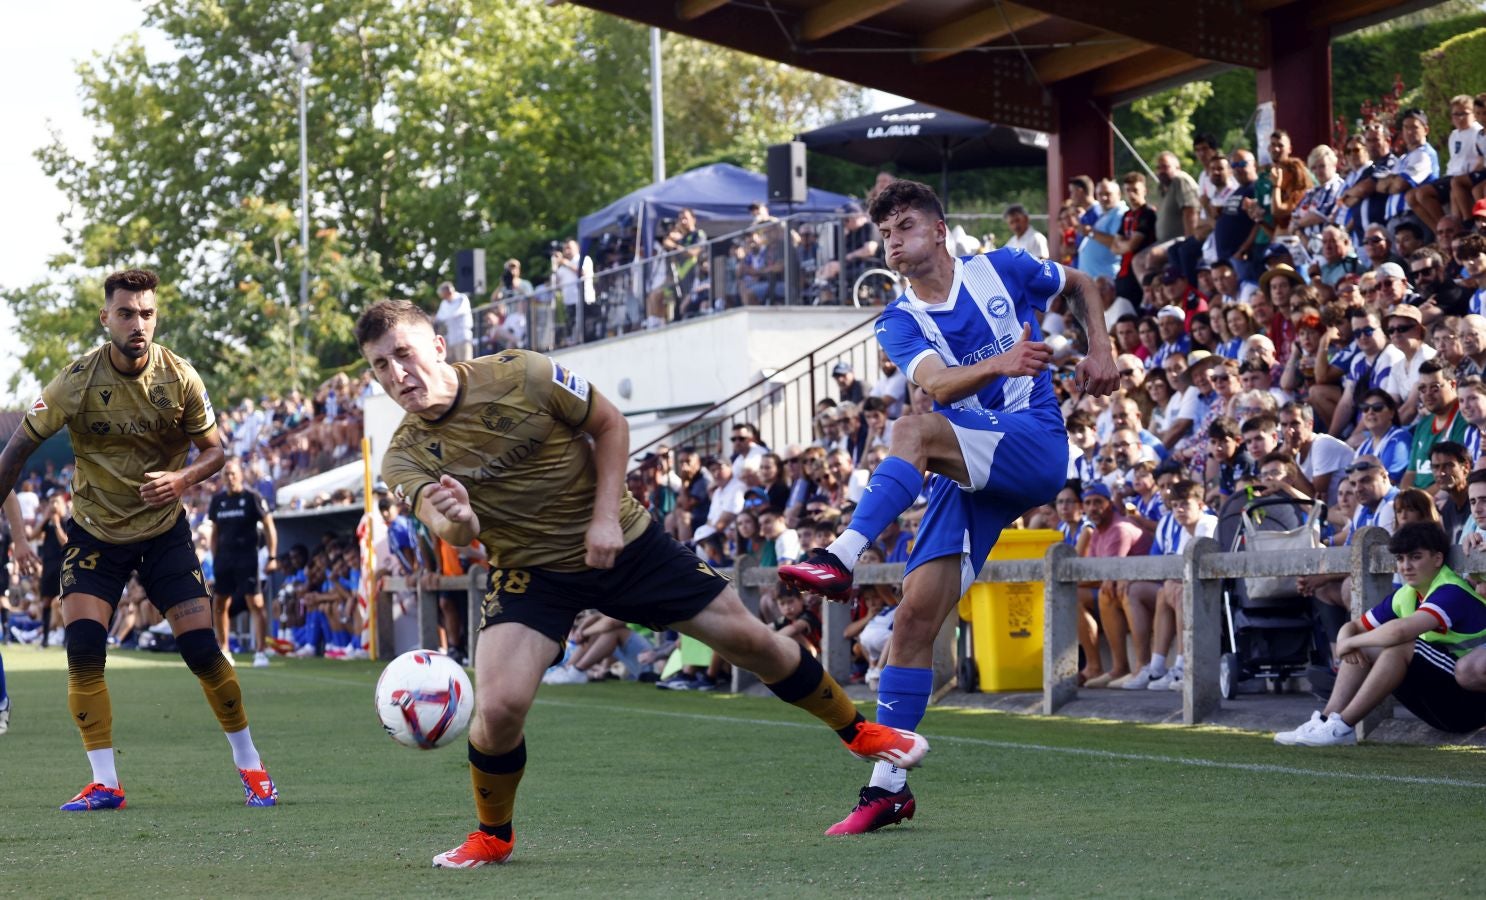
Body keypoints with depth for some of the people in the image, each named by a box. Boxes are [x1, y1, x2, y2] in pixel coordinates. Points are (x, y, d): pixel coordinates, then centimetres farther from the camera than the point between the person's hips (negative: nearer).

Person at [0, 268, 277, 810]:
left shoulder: (179, 379, -12)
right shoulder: (78, 381, -14)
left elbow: (214, 450, -2)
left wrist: (184, 479, -23)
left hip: (163, 531, 0)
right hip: (94, 531, 0)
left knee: (201, 649, -7)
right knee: (83, 649, -16)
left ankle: (248, 763, 13)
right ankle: (104, 783, -7)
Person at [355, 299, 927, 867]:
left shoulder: (520, 374, -18)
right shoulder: (407, 457, -14)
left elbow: (610, 424, -5)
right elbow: (455, 533, -30)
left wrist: (606, 517, -16)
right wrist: (455, 519, -55)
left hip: (622, 542, 0)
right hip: (530, 570, 0)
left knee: (749, 639, 2)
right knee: (499, 707, -22)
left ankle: (856, 730, 27)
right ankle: (492, 837, 6)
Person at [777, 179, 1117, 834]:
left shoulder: (1000, 270, 6)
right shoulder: (900, 323, 7)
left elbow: (1079, 284, 26)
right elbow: (938, 385, -16)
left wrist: (1100, 352, 10)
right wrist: (998, 365, -35)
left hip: (1035, 444, -3)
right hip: (968, 475, 3)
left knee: (913, 432, -32)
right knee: (915, 618, -9)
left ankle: (840, 558, -43)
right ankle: (888, 785, -5)